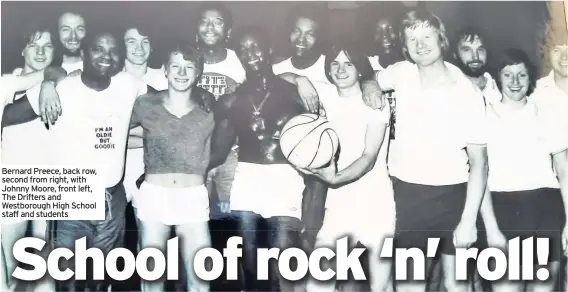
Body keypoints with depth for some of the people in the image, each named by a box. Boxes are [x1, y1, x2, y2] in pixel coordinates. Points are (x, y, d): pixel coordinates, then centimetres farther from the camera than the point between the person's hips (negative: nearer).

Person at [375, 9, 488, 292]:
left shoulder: (467, 92, -13)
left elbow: (479, 160, -11)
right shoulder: (402, 72, -4)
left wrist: (469, 220, -16)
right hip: (405, 190, 3)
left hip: (451, 193, -2)